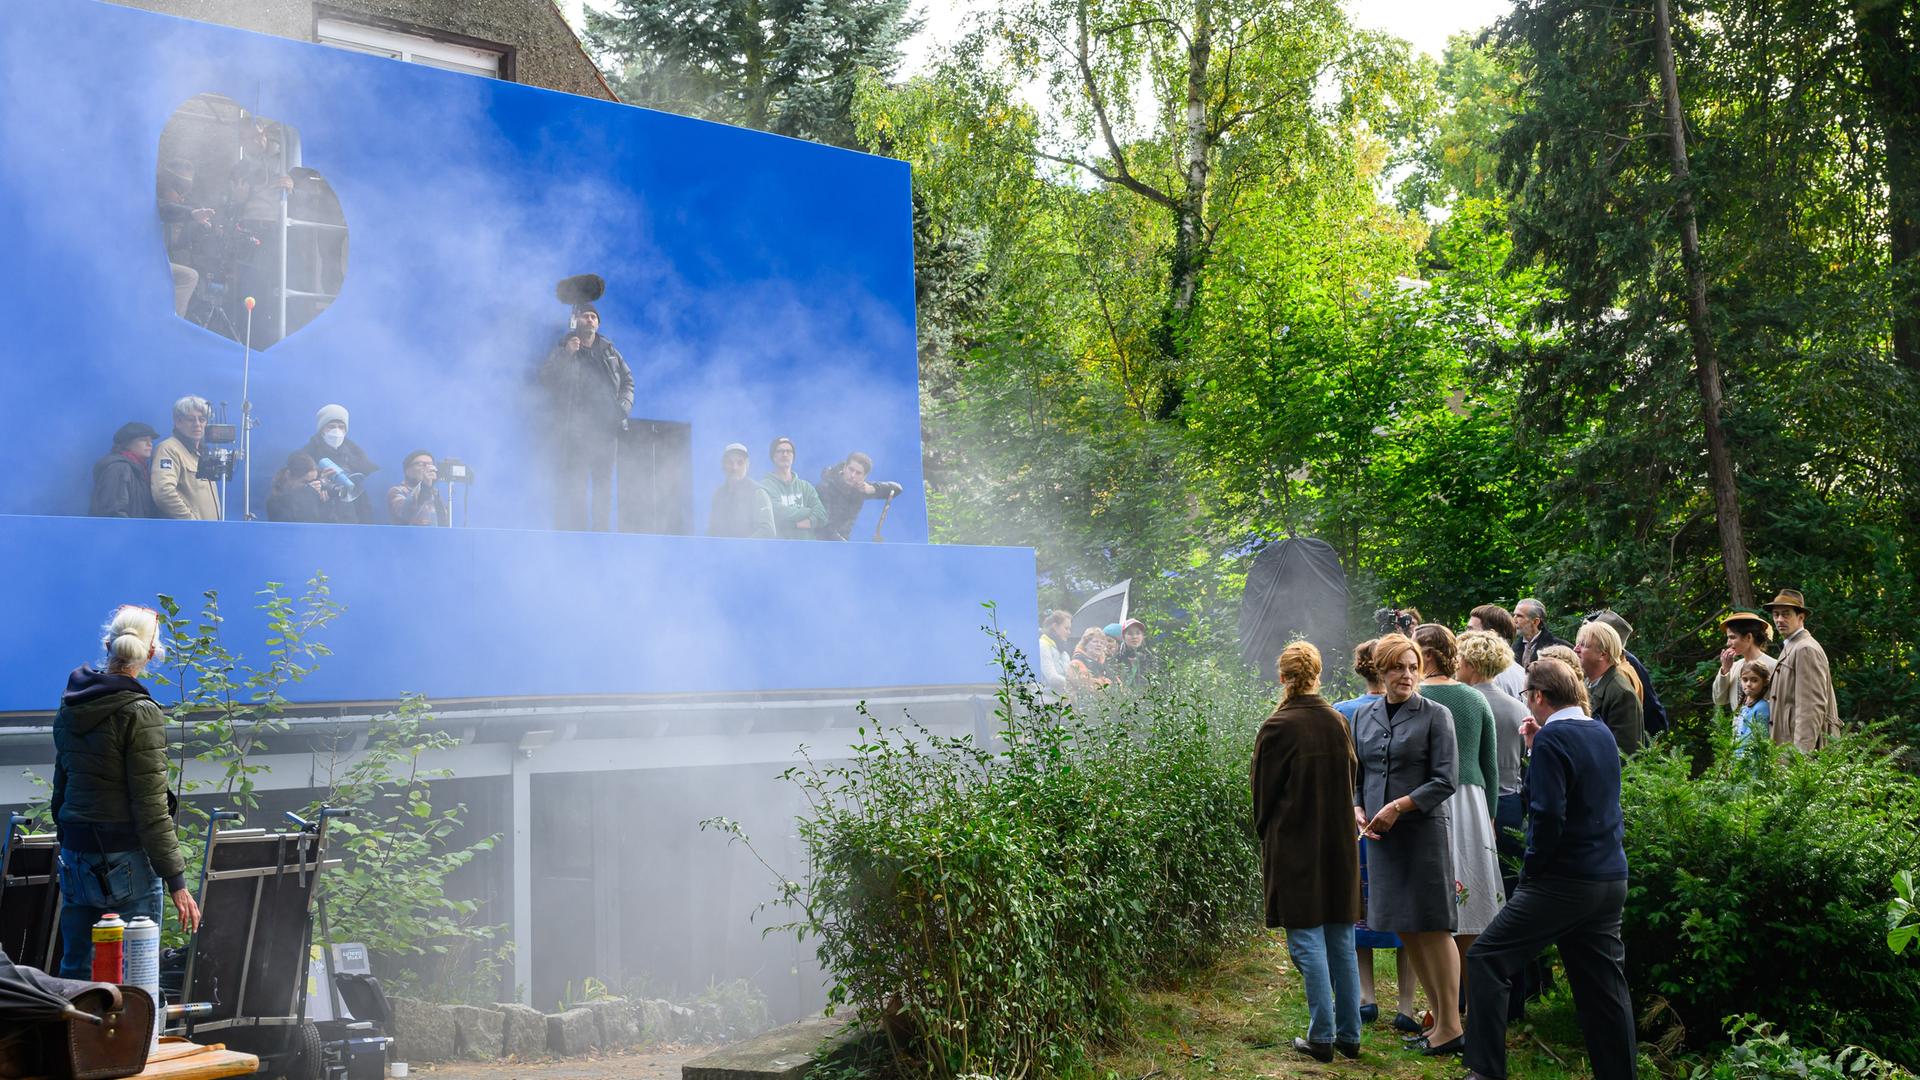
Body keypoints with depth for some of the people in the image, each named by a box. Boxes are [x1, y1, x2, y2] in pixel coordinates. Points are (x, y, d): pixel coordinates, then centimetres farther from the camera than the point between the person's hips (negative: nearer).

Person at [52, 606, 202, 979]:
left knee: (74, 971, 13)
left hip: (76, 859, 7)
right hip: (126, 860, -7)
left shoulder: (70, 706, 8)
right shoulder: (140, 713, -14)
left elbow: (61, 787, 17)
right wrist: (176, 881, -12)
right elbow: (151, 809, -15)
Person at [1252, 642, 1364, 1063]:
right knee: (1341, 941, 11)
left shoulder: (1277, 728, -13)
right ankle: (1349, 1035, 16)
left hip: (1295, 849, -5)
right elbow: (1350, 782, 10)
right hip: (1339, 846, 5)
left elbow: (1263, 794, -4)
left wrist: (1266, 835, 14)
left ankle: (1322, 1038, 1)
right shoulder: (1338, 723, 1)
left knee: (1307, 941, 0)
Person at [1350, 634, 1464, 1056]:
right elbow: (1356, 773, 17)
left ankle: (1450, 1028, 3)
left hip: (1422, 829, -6)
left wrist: (1398, 807, -15)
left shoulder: (1435, 715, -4)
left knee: (1433, 928, -4)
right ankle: (1439, 1018, 20)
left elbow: (1445, 780, -8)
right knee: (1405, 930, 10)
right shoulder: (1364, 716, 11)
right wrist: (1358, 809, -1)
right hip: (1380, 834, 6)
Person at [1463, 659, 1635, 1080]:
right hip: (1611, 880, 8)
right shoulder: (1603, 734, 11)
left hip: (1564, 882, -8)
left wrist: (1531, 869, -10)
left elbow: (1548, 814, -22)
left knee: (1485, 959, -3)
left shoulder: (1551, 738, -14)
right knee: (1603, 986, 13)